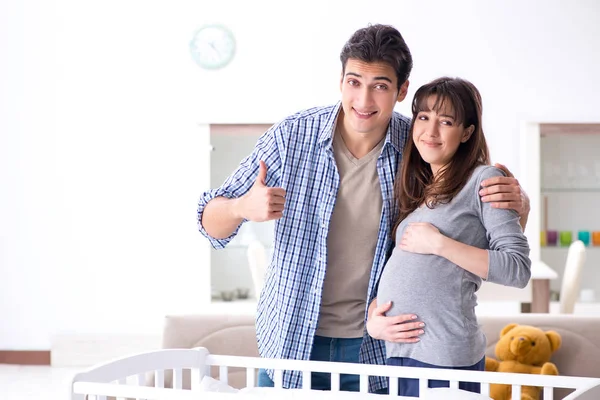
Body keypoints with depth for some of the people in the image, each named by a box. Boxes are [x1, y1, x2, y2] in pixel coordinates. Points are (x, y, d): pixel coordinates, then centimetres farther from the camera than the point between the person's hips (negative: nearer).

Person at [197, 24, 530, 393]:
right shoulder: (292, 137, -13)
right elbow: (211, 222, -7)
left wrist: (515, 200, -22)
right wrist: (242, 208, -30)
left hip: (376, 346, 1)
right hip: (292, 343, -1)